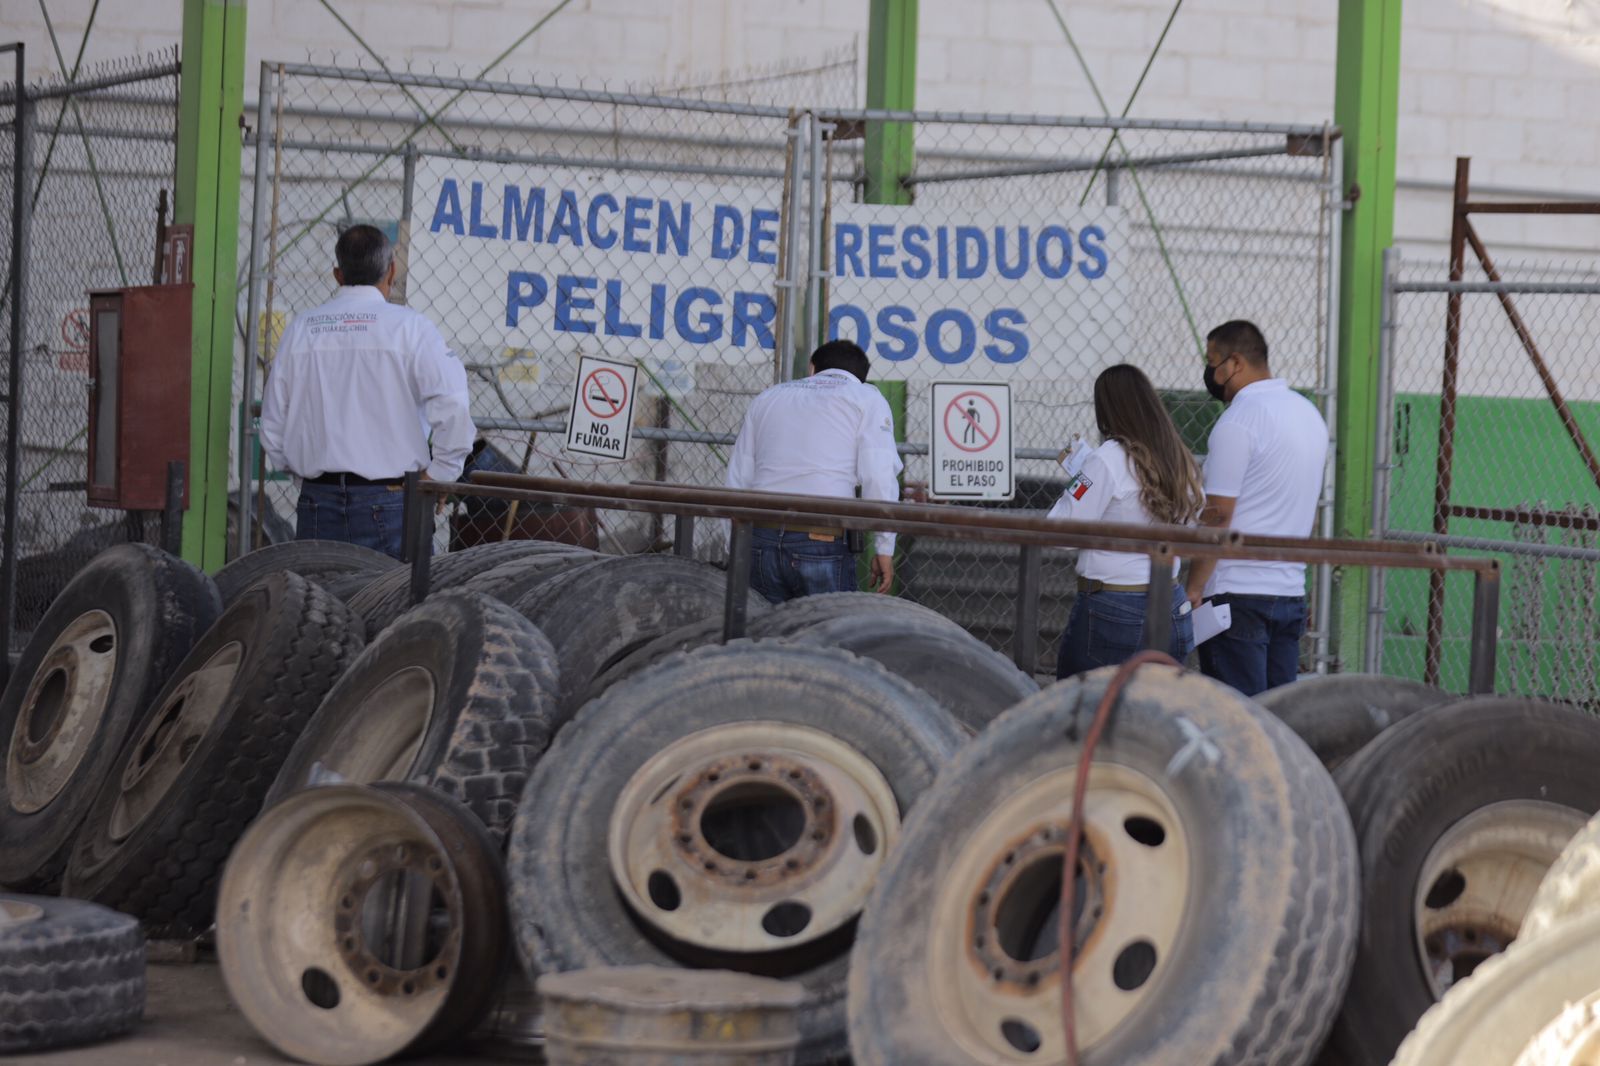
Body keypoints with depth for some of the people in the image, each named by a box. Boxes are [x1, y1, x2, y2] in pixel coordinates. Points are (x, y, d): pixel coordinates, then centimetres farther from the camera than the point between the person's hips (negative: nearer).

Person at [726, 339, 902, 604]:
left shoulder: (768, 398, 24)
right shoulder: (867, 399, 11)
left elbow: (738, 480, 20)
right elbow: (879, 476, -2)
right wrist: (884, 549, 1)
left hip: (760, 541, 4)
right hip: (821, 542, -4)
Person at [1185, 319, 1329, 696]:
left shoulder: (1238, 421, -12)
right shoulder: (1310, 414, 15)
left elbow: (1217, 516, -15)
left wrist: (1193, 587, -10)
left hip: (1239, 593, -8)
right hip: (1292, 592, 8)